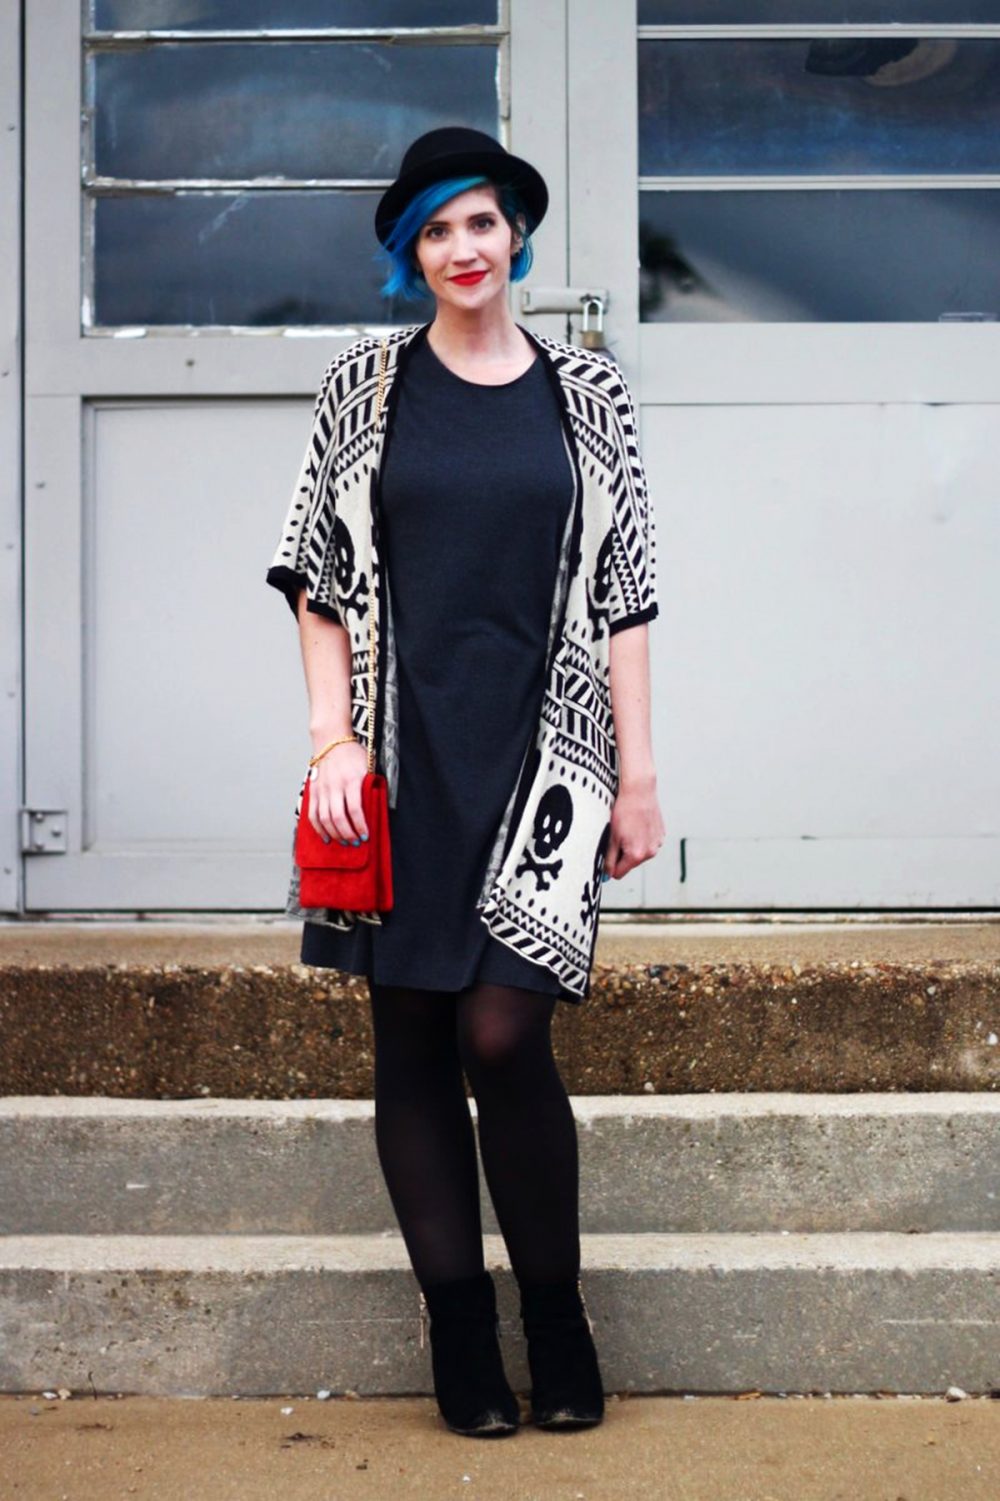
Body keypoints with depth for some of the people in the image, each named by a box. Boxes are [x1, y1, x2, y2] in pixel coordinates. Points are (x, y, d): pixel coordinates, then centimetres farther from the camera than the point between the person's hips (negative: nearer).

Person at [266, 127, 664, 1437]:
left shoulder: (586, 392, 8)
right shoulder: (365, 385, 8)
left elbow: (624, 592, 7)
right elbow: (319, 574, 6)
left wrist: (639, 774, 3)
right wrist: (334, 737, -4)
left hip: (539, 751, -1)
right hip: (401, 753, 1)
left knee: (503, 1031, -11)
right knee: (413, 1043, 3)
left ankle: (557, 1319, 9)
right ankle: (460, 1333, 14)